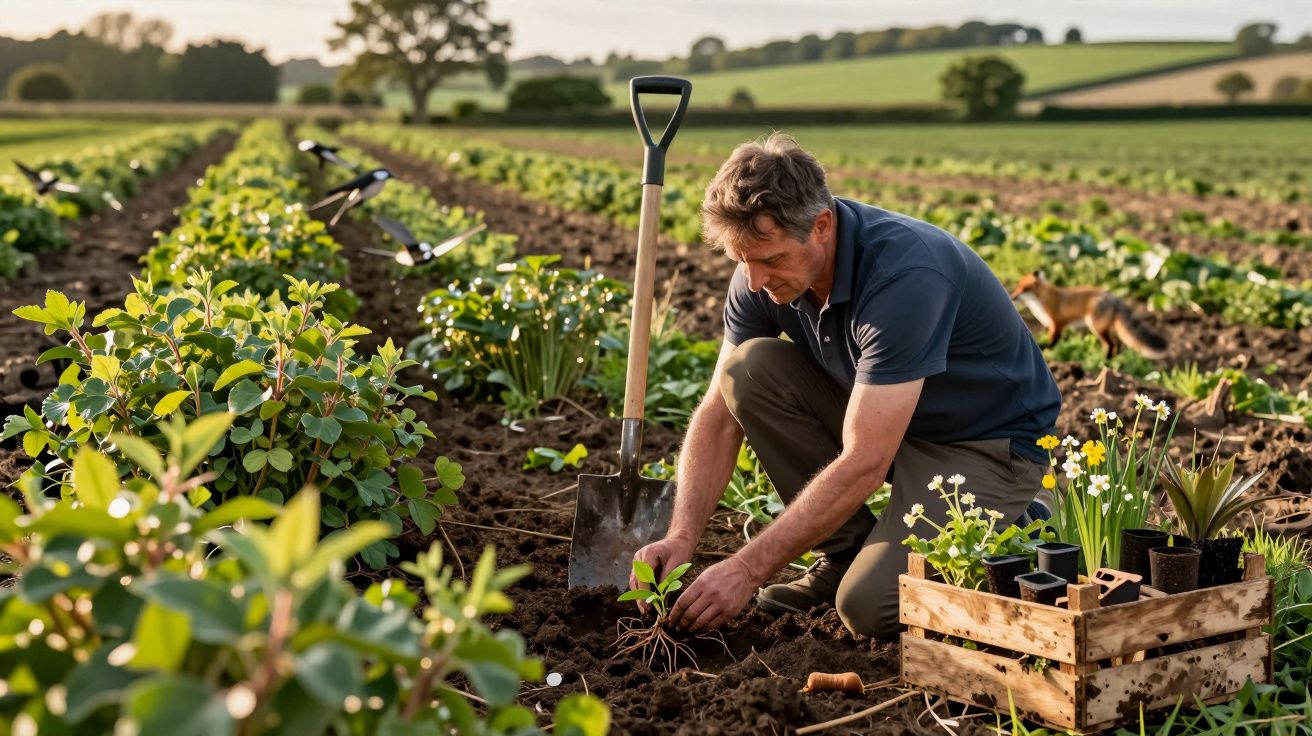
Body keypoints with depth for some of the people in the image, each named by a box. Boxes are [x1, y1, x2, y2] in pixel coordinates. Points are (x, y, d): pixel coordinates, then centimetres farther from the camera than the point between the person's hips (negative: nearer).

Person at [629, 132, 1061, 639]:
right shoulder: (764, 267, -12)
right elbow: (720, 413, -7)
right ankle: (844, 548, -1)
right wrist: (681, 537, -20)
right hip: (881, 416, 7)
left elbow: (863, 464, -35)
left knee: (870, 604, -26)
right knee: (749, 368, -16)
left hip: (988, 441, -7)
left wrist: (747, 570, -33)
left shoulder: (904, 274, -34)